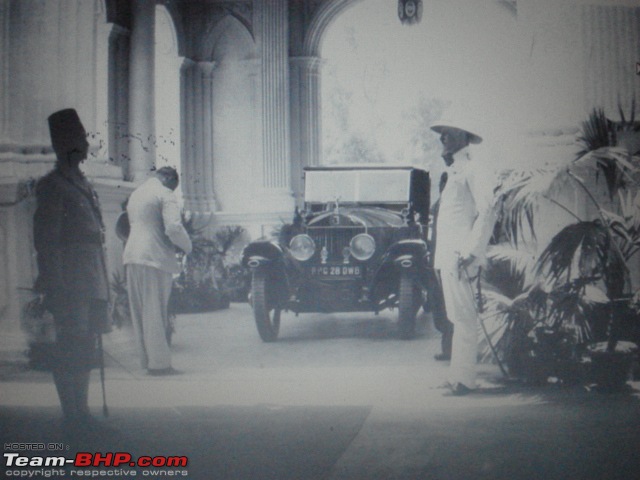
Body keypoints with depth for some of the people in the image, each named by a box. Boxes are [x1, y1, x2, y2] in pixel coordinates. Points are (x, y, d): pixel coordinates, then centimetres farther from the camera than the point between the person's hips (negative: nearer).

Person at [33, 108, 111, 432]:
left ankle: (81, 412, 21)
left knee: (85, 347, 12)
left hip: (91, 283, 9)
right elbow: (46, 241, -13)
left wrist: (102, 282, 20)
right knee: (70, 348, -5)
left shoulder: (82, 184, 18)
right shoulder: (52, 186, -8)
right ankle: (71, 415, 2)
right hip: (70, 283, -9)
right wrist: (54, 285, -18)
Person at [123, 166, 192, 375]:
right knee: (155, 312, -4)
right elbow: (173, 228, -18)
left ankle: (147, 359, 17)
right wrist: (187, 247, -2)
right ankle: (159, 362, 0)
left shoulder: (136, 193, 19)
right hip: (155, 258, -7)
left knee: (140, 312, 12)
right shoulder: (165, 194, -6)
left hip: (132, 257, 7)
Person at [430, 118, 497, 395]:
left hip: (459, 258, -10)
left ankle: (463, 379, -7)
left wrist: (471, 252, -22)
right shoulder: (454, 175, 22)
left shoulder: (470, 174, -7)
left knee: (464, 318, -9)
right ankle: (458, 375, 18)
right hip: (447, 257, 10)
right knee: (458, 318, 12)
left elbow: (487, 213, -17)